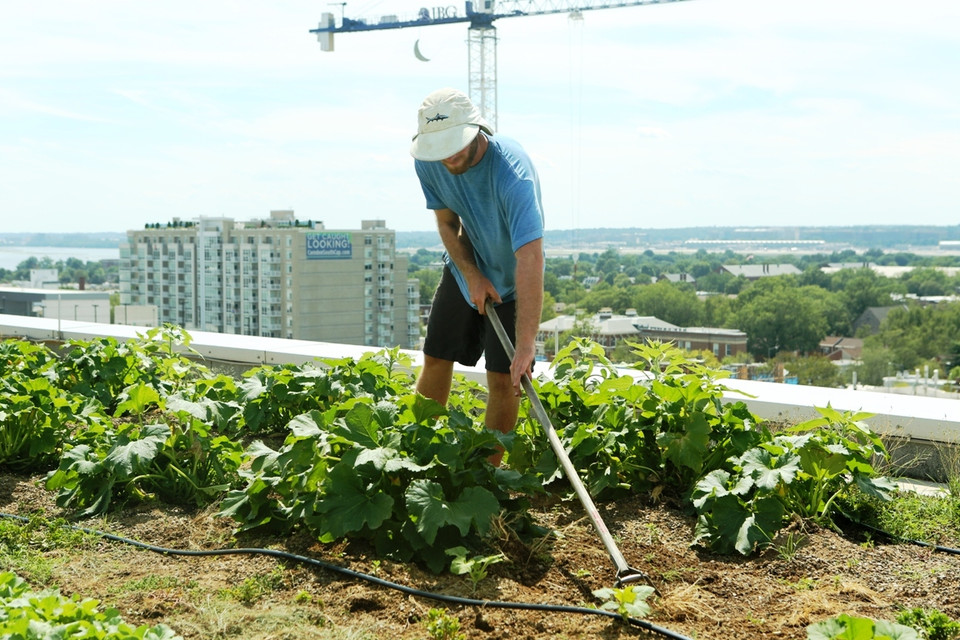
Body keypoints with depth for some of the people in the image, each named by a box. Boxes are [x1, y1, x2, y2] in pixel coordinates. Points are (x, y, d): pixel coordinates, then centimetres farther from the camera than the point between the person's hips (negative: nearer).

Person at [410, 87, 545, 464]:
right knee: (435, 362, 9)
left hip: (510, 282, -5)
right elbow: (447, 223, -2)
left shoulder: (512, 172, -38)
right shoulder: (429, 163, -19)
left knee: (503, 379, -7)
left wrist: (525, 346, -49)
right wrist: (471, 274, -19)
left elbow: (529, 259, -44)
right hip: (463, 270, 5)